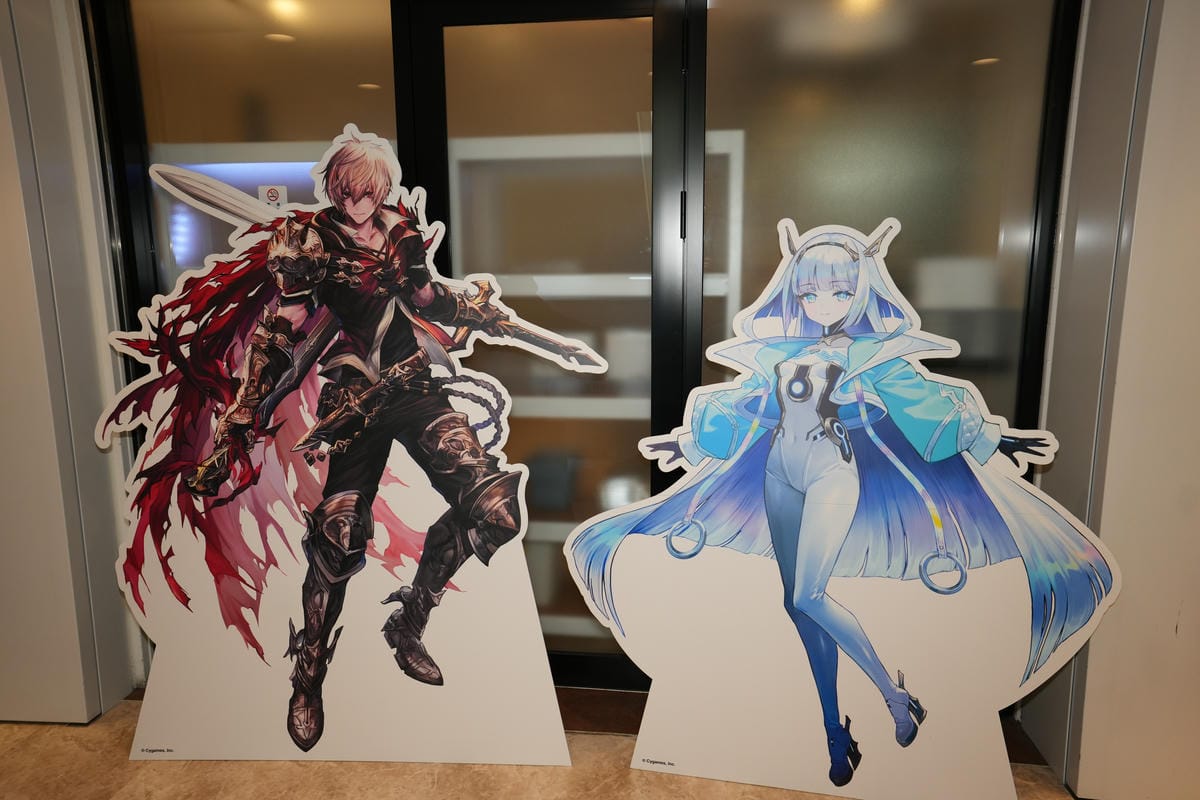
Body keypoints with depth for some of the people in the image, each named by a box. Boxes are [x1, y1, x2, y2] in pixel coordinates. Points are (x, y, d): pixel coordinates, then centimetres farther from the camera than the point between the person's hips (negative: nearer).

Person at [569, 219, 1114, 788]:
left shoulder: (872, 354, 0)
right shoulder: (777, 349, 11)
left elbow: (926, 402, -5)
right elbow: (737, 405, 19)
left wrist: (987, 437, -16)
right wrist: (687, 439, 25)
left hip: (832, 475, -5)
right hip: (778, 474, 5)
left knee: (808, 597, -18)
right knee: (799, 604, 5)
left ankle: (893, 689, 5)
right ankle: (835, 729, 18)